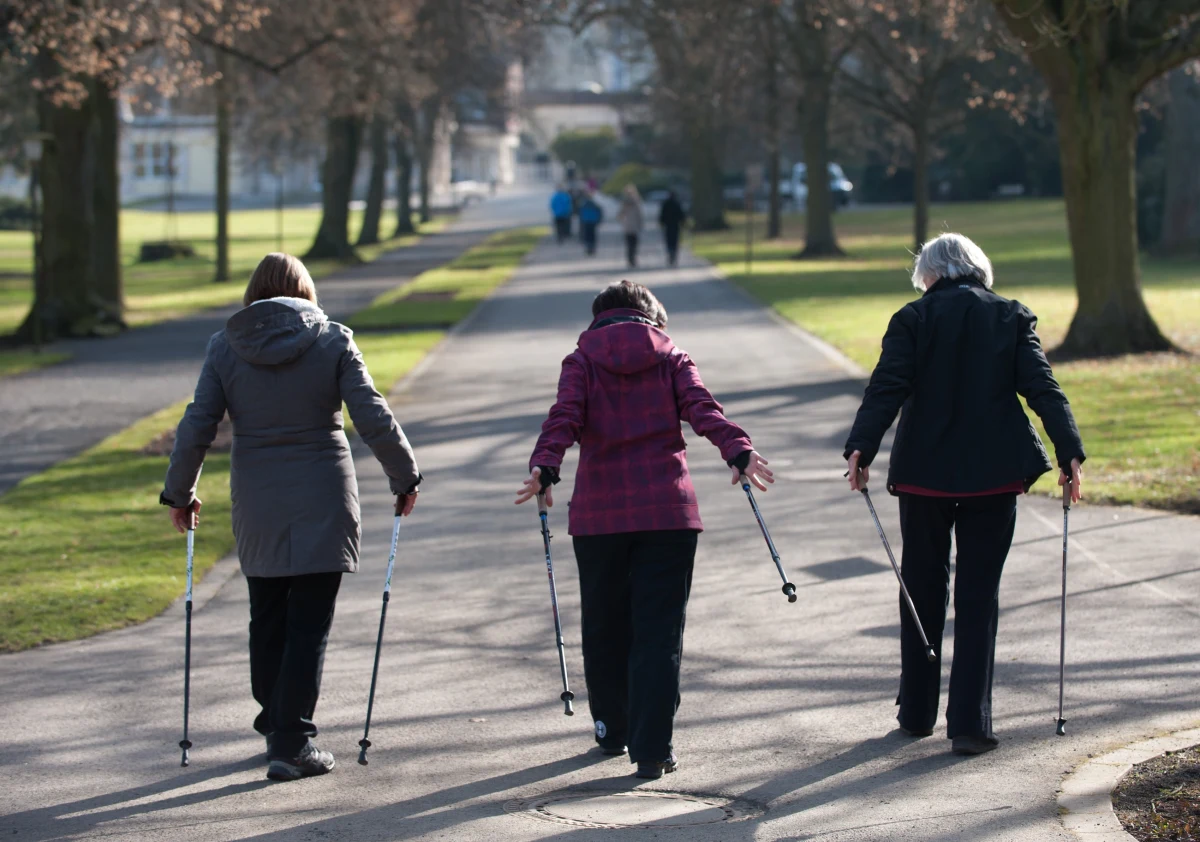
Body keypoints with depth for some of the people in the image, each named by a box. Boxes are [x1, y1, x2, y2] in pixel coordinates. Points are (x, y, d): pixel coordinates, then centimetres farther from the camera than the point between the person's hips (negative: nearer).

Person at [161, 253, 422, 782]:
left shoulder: (225, 347, 1)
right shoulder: (332, 342, -3)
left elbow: (196, 428, -1)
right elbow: (373, 420, -8)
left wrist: (179, 493, 12)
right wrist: (406, 478, 4)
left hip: (256, 505, 2)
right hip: (322, 504, -2)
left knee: (267, 619, 16)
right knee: (309, 624, 0)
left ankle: (276, 727, 27)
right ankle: (291, 744, -4)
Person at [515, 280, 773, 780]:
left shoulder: (582, 360, 9)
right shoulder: (670, 358, 11)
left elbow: (564, 416, -9)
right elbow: (701, 409, -7)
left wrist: (545, 467, -23)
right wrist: (739, 452, -21)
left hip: (600, 512, 0)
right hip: (668, 508, 0)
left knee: (605, 625, 16)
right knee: (659, 630, -1)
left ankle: (612, 732, 28)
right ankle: (651, 749, -7)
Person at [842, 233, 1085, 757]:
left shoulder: (914, 319, 0)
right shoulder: (1013, 319, 4)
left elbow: (887, 387, -11)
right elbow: (1042, 389, -5)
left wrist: (861, 448, -16)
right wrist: (1070, 452, -7)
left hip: (924, 473, 0)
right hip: (993, 474, 0)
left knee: (922, 590, 14)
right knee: (978, 595, 3)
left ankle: (917, 713, 22)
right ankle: (969, 723, -3)